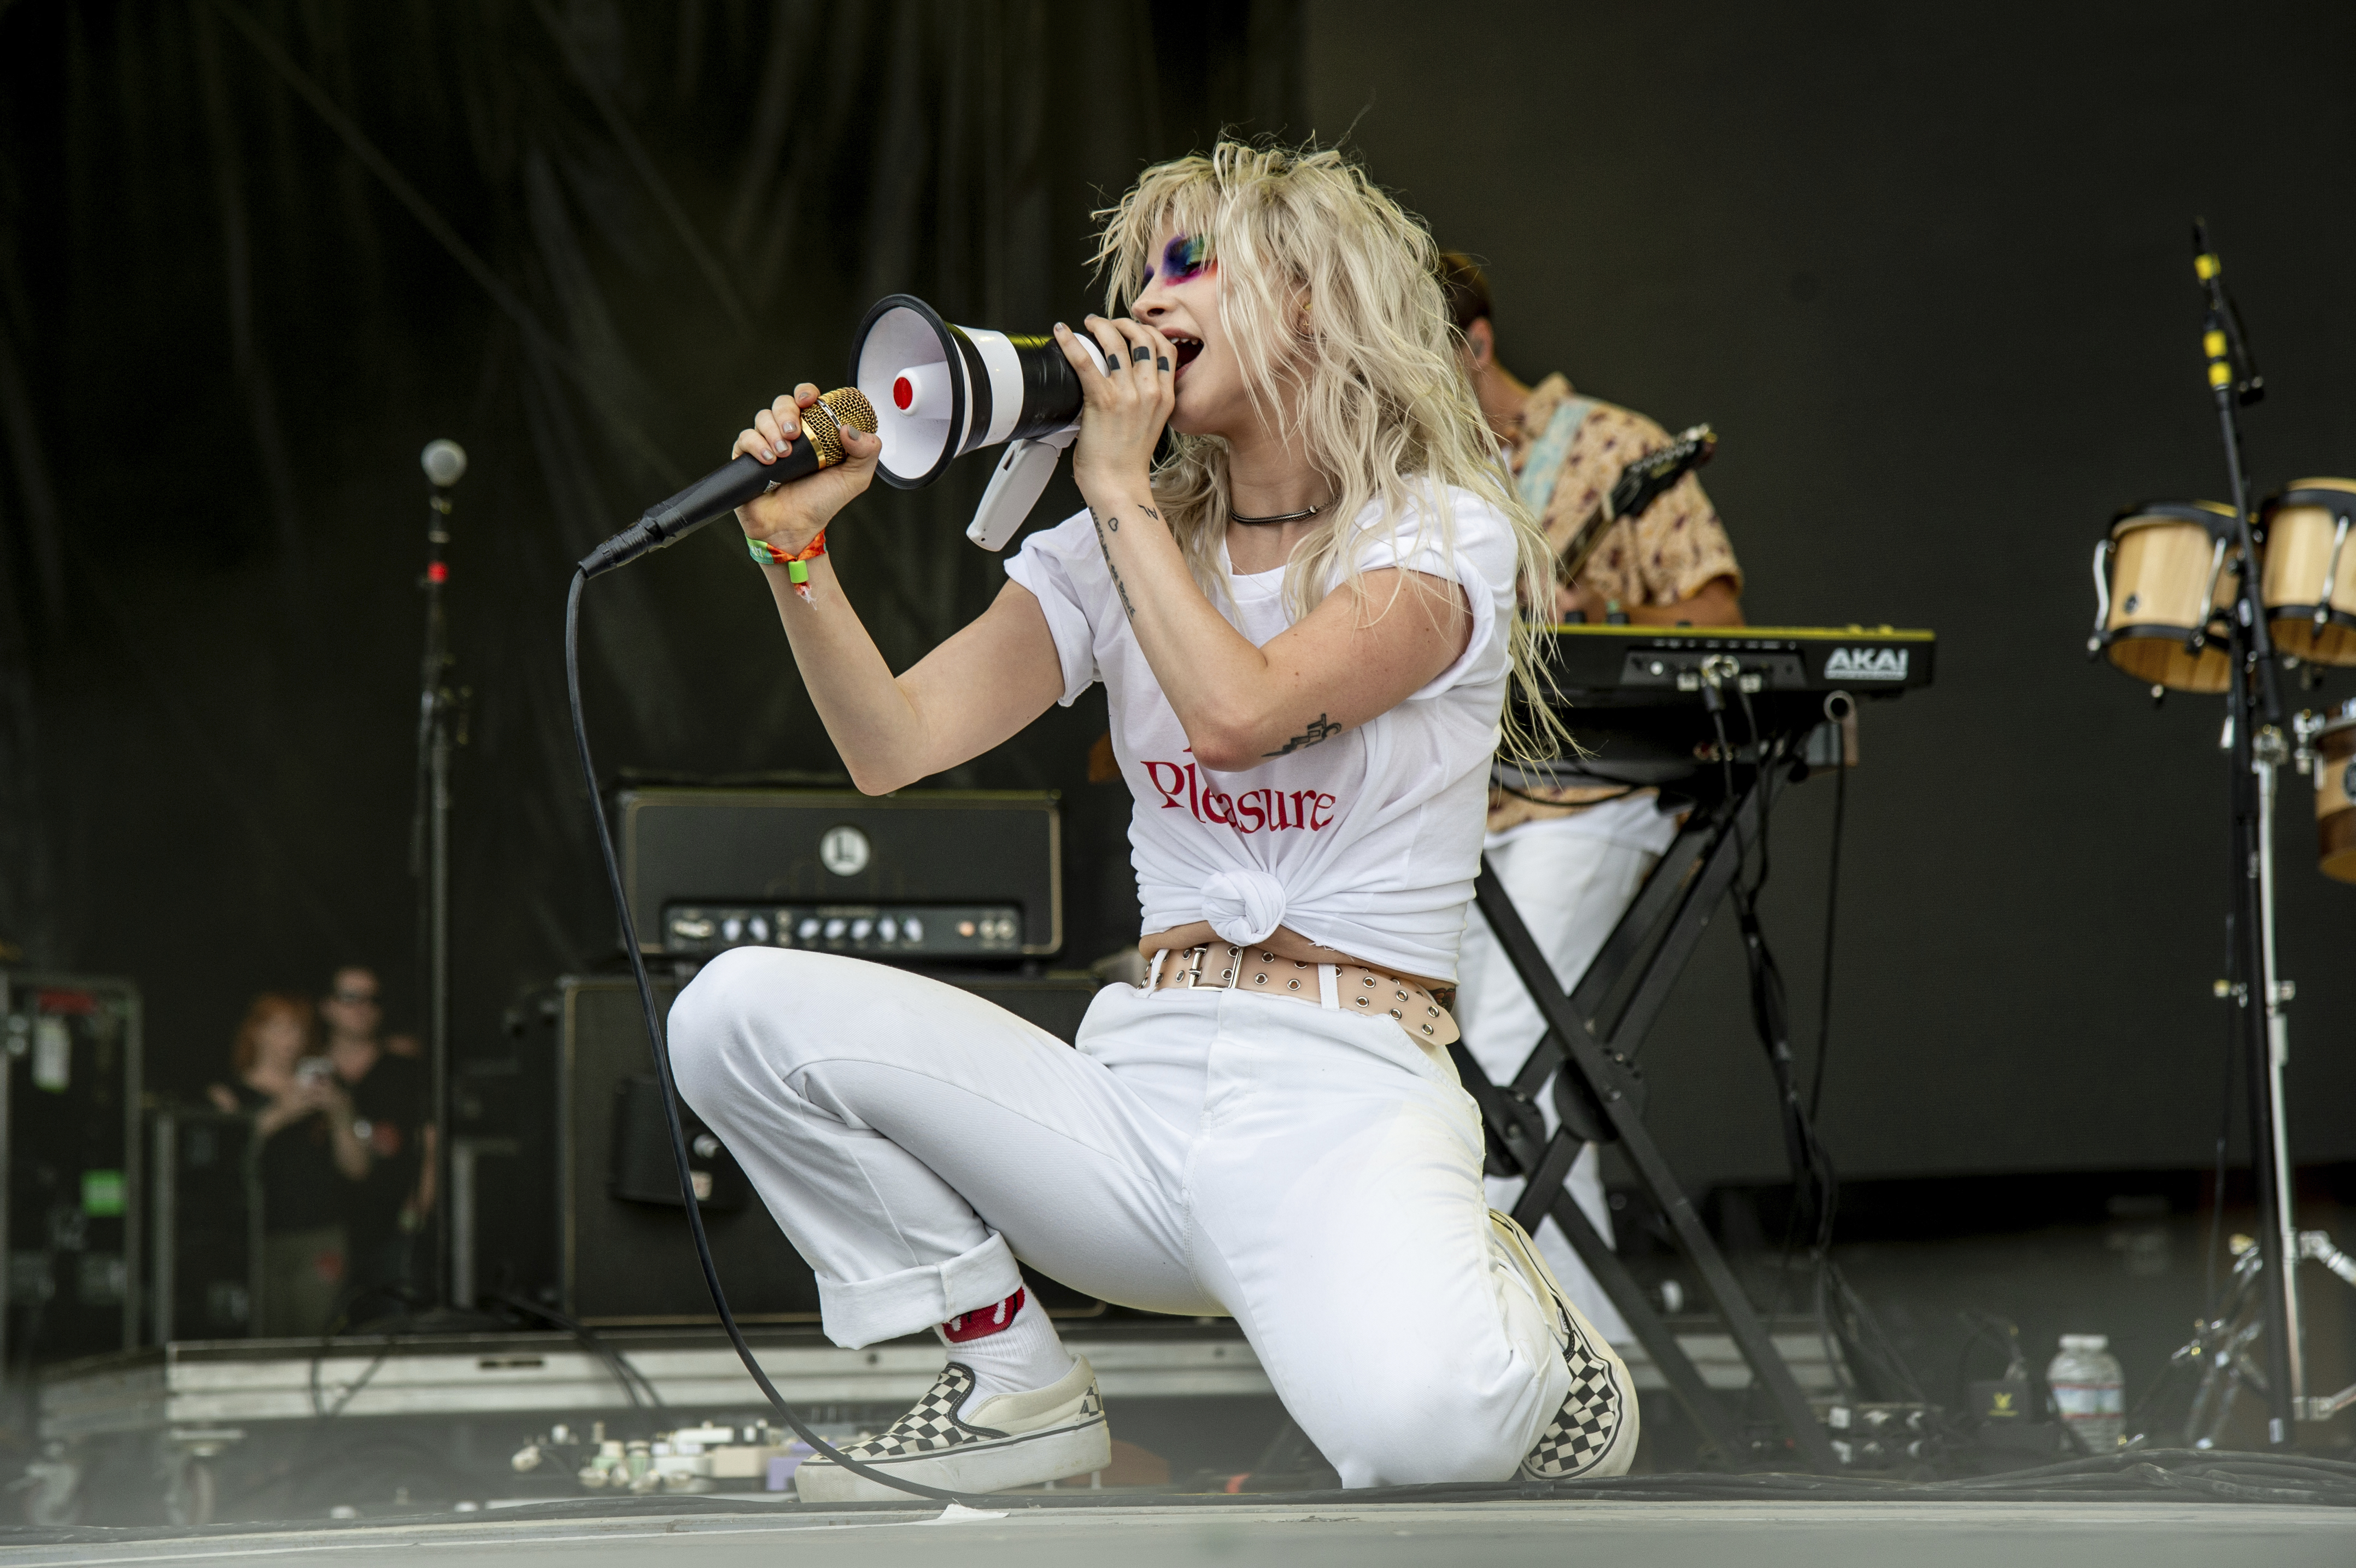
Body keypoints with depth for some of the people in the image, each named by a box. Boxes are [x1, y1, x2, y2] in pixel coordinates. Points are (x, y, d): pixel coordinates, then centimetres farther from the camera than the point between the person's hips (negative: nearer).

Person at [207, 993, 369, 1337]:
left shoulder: (323, 1092, 18)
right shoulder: (229, 1095, 11)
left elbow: (357, 1169, 11)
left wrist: (339, 1117, -3)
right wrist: (280, 1115, -14)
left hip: (321, 1234, 2)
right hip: (261, 1234, -2)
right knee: (265, 1344, -12)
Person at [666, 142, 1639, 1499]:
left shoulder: (1443, 536, -2)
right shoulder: (1119, 552, 14)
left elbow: (1237, 712, -20)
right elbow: (895, 745, 2)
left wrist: (1121, 487, -10)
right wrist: (797, 547, -12)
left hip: (1347, 1093, -5)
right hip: (1145, 1074, 5)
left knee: (1417, 1424, -37)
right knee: (741, 1012, -15)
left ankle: (1505, 1328, 4)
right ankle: (1016, 1384, 2)